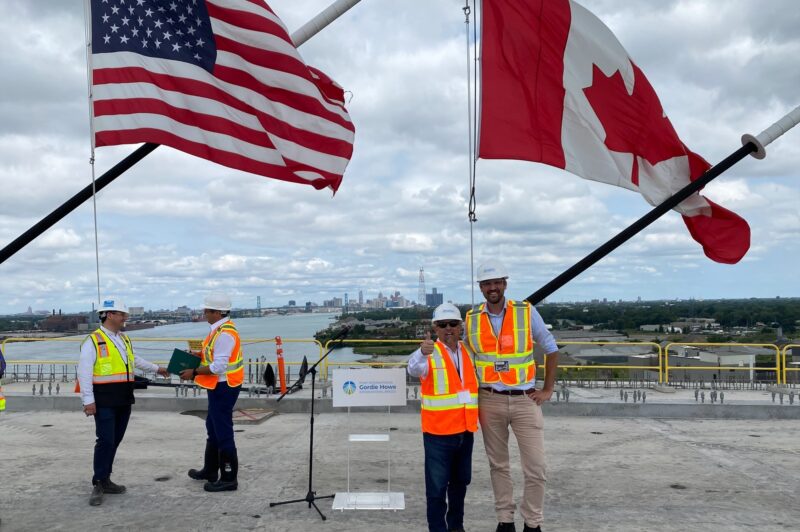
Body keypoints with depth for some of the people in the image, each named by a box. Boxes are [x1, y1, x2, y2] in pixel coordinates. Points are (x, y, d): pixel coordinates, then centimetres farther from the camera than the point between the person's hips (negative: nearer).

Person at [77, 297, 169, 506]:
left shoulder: (124, 339, 15)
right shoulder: (93, 341, -10)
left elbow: (135, 360, 31)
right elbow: (84, 372, -14)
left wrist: (156, 368, 39)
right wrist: (88, 400, -18)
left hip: (124, 400, 8)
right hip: (105, 401, -7)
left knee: (115, 440, 11)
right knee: (106, 441, -9)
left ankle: (105, 480, 21)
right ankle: (98, 485, 1)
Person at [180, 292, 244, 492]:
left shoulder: (224, 334, -22)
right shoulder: (221, 329, 10)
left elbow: (219, 367, -26)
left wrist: (194, 372, -18)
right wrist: (200, 355, 10)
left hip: (223, 388, -11)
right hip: (220, 386, 11)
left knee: (223, 433, -3)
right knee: (213, 429, 22)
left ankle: (229, 478, 6)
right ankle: (210, 471, 36)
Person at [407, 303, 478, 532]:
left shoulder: (469, 352, 7)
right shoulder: (430, 354, -10)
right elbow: (414, 369, -32)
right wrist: (422, 352, -54)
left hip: (465, 431, 6)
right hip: (438, 433, -6)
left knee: (460, 482, 19)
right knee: (437, 486, -1)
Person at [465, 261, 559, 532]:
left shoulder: (526, 312, -4)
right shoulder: (471, 318, 1)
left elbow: (551, 349, 5)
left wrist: (547, 390, 2)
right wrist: (471, 397, 6)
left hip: (525, 399, -1)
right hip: (490, 401, 2)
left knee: (535, 467, -1)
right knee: (498, 464, 11)